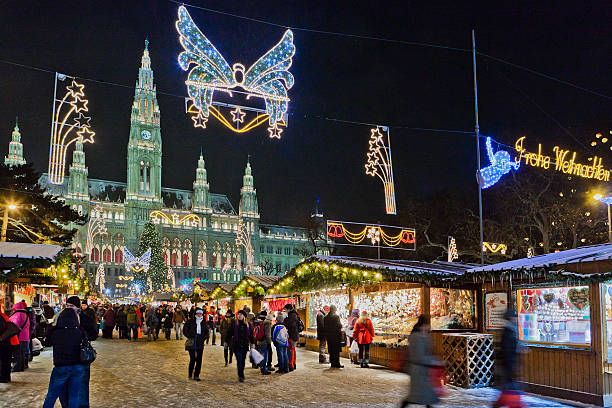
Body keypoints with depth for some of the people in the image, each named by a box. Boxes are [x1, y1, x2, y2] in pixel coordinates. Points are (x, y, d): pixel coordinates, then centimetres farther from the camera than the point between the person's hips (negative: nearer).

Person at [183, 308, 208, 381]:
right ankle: (190, 375, 14)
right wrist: (190, 337, -8)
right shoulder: (190, 321, -1)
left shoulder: (203, 323, 11)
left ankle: (196, 375, 7)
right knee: (193, 359, -5)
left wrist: (204, 338, 5)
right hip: (192, 343, -3)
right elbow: (185, 330, 0)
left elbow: (207, 332, 20)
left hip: (200, 344, 3)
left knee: (199, 360, -1)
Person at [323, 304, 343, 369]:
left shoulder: (325, 317, 5)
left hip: (328, 336, 5)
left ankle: (332, 363, 12)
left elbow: (324, 326, 8)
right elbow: (339, 325, -14)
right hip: (336, 335, -5)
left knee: (331, 351, 9)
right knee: (337, 350, 1)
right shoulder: (336, 316, -12)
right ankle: (337, 363, 1)